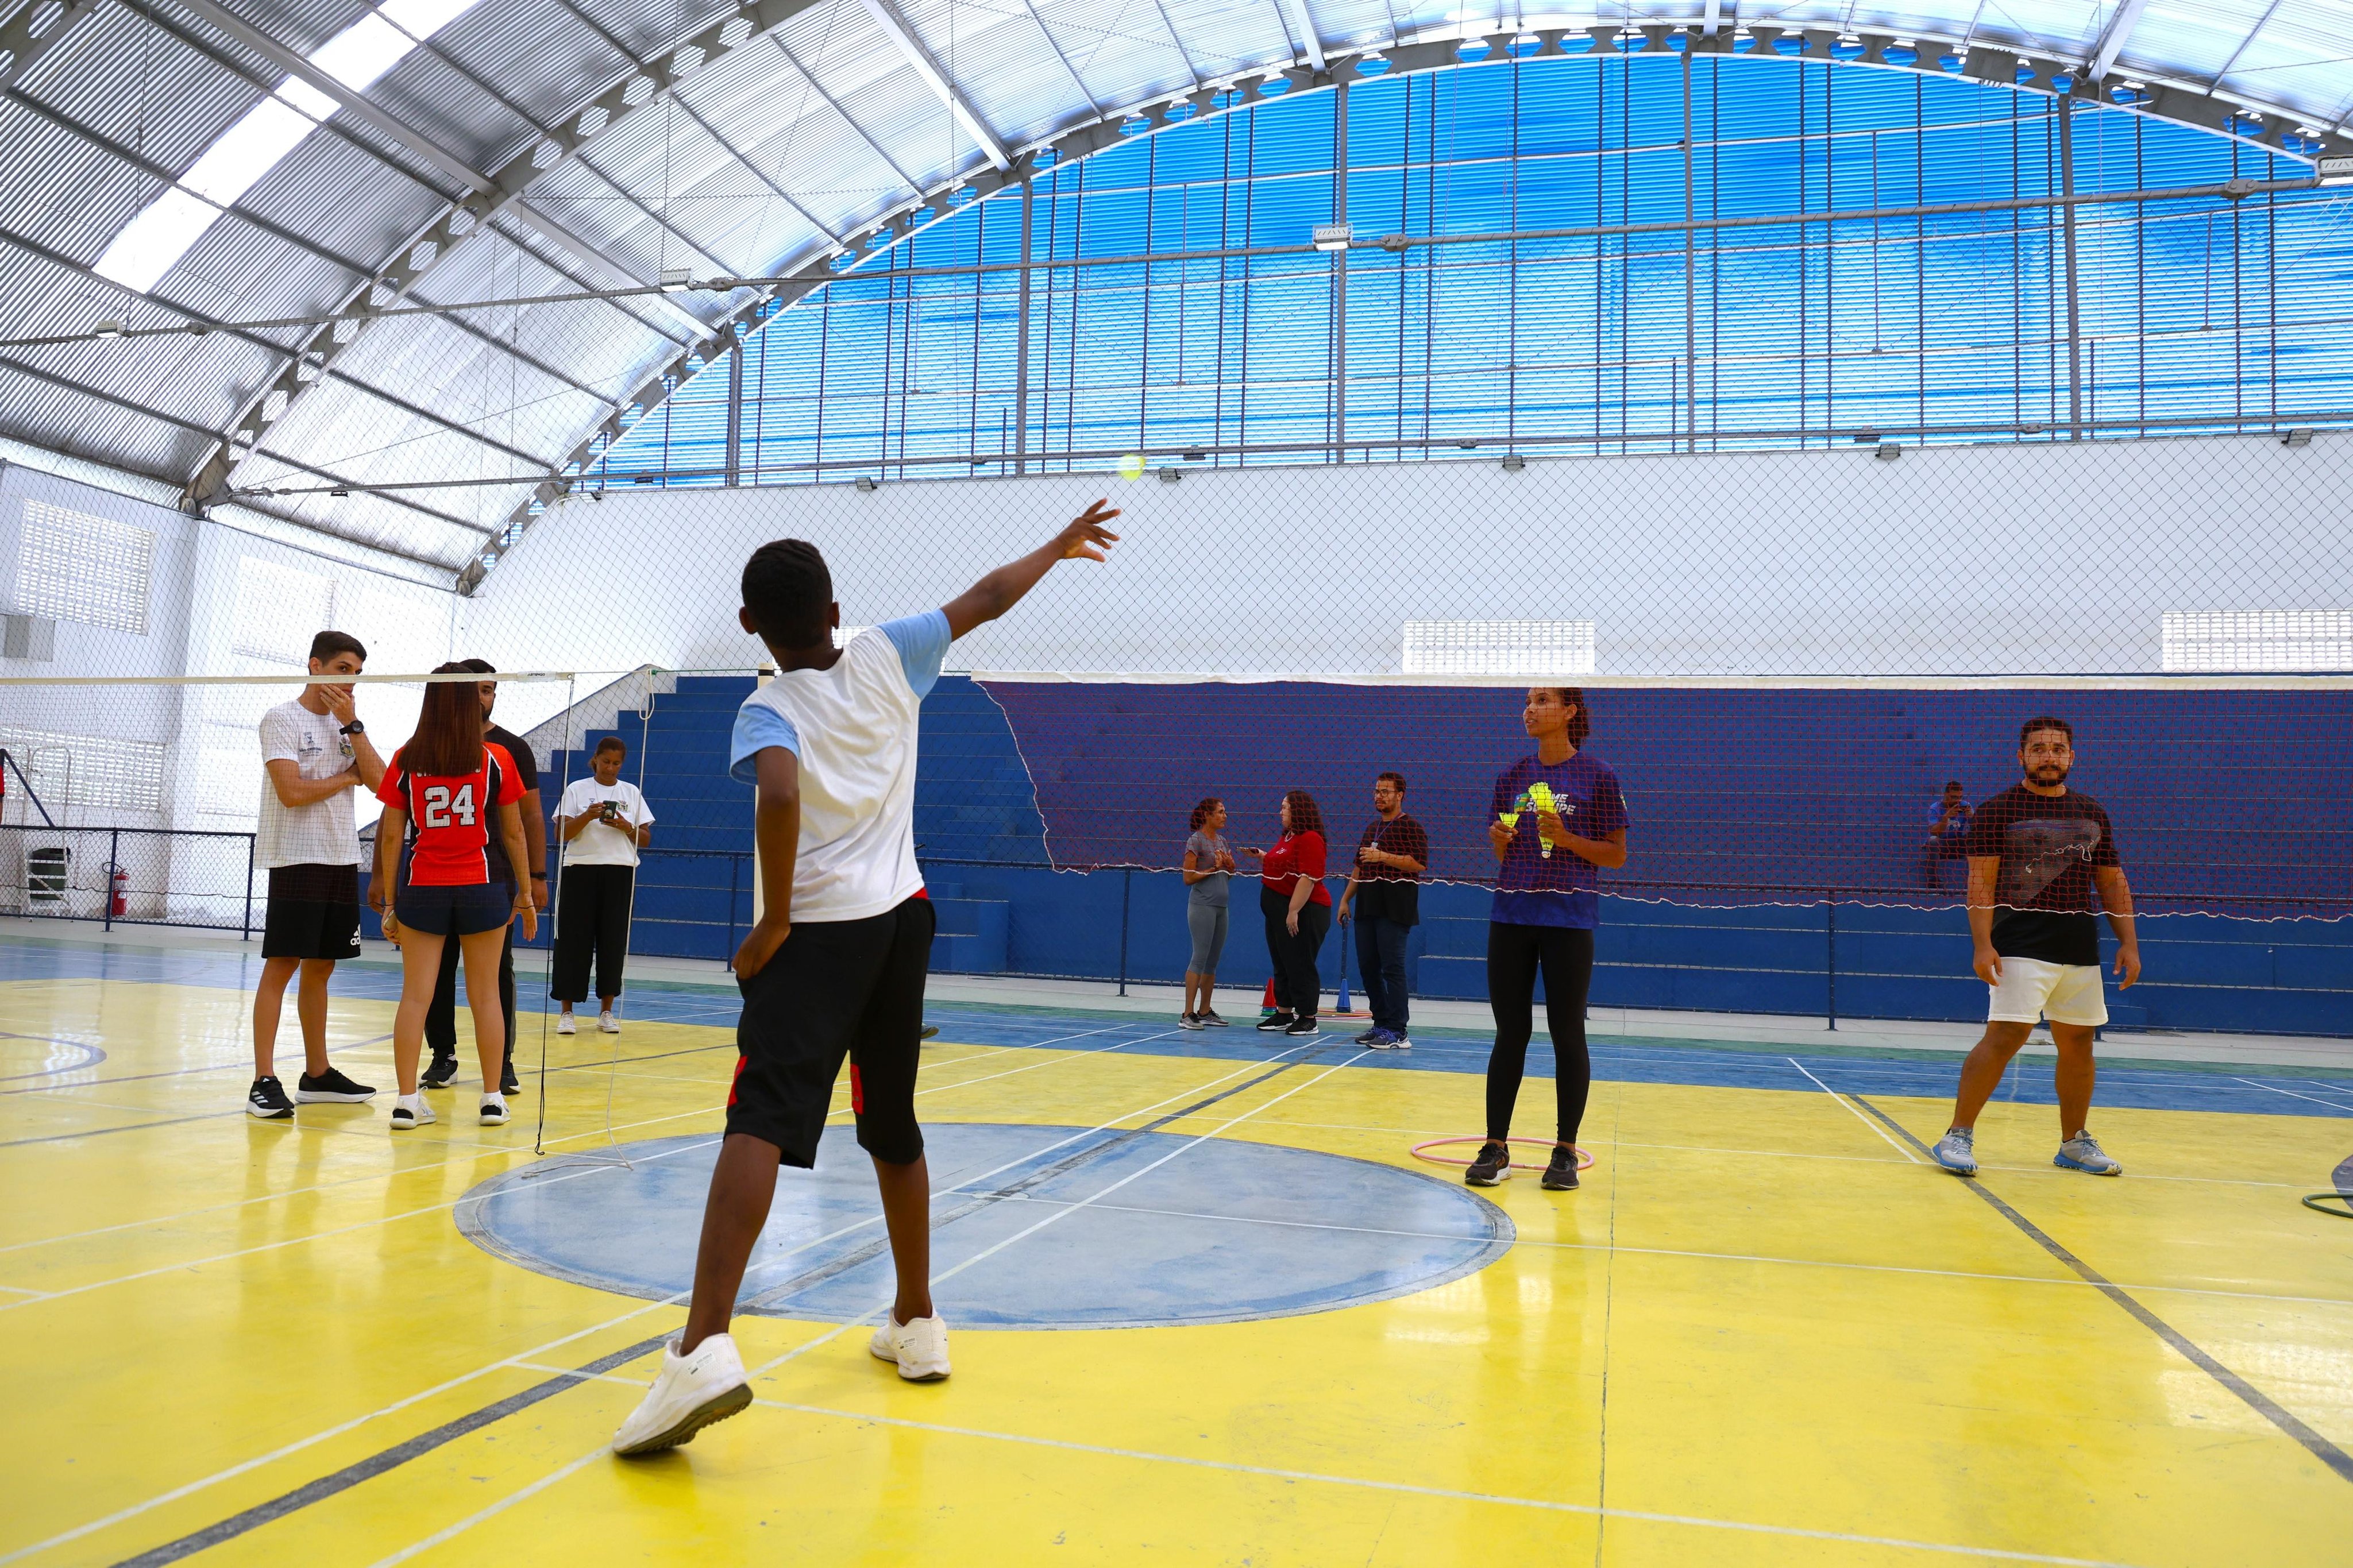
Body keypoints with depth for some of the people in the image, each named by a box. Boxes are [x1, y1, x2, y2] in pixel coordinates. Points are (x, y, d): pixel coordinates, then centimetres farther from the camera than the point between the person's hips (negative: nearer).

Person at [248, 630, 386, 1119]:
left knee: (320, 968, 11)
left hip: (341, 860, 7)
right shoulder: (282, 719, -5)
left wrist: (351, 724, -3)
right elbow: (291, 791, -17)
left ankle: (317, 1074, 17)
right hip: (296, 859, -7)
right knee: (281, 966, -7)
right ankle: (264, 1081, -6)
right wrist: (347, 777, -3)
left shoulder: (347, 724, 15)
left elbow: (379, 781, 2)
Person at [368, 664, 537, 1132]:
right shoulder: (496, 759, -2)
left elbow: (391, 836, 1)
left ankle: (407, 1101, 4)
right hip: (482, 887, 0)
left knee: (415, 995, 5)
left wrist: (389, 901, 7)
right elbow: (514, 833, 2)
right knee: (485, 994, 7)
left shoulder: (406, 760, 0)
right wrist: (525, 892, 10)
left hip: (422, 889, 1)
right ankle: (493, 1098, 12)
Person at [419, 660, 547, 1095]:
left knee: (497, 971, 0)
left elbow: (530, 817, 6)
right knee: (438, 968, 5)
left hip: (494, 877, -1)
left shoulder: (513, 748, 5)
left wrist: (537, 876, 0)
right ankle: (443, 1055, 17)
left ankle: (502, 1061, 6)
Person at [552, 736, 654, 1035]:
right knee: (574, 940, -4)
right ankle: (567, 1012, 3)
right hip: (581, 870, -2)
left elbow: (646, 839, 9)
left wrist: (626, 827, -10)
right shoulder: (576, 789, 6)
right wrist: (587, 816, -19)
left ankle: (606, 1011, 11)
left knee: (613, 941, 2)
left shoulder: (632, 793, 12)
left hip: (620, 873, 2)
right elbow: (561, 834, -3)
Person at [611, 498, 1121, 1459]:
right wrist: (1057, 547, 31)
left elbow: (779, 794, -28)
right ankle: (917, 1325, 28)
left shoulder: (769, 710, -7)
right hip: (900, 919, 5)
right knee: (894, 1128, 17)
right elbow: (989, 597, 16)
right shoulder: (887, 658, 5)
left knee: (760, 1122, -17)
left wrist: (773, 921, -18)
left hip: (815, 934, -5)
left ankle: (706, 1348, -33)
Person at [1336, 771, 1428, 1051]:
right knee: (1368, 967, 8)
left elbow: (1420, 863, -16)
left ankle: (1397, 1032, -6)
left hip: (1395, 909, -8)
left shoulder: (1410, 827, -4)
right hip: (1367, 907, 8)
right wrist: (1346, 899, 20)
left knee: (1392, 968, -9)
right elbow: (1359, 867, 25)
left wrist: (1383, 856, -19)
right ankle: (1381, 1023, 17)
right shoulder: (1371, 828, 20)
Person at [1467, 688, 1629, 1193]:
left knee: (1567, 1035, 2)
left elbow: (1617, 854, 0)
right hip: (1511, 916, 3)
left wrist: (1566, 838, -14)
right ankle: (1496, 1147, 12)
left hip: (1569, 919, -3)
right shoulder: (1514, 775, 11)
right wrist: (1500, 841, -5)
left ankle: (1566, 1152, 13)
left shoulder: (1597, 776, -1)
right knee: (1510, 1033, 6)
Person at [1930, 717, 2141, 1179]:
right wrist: (1982, 944, -17)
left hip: (2081, 949, 6)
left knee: (2077, 1043, 11)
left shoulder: (2092, 813, 14)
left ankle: (2074, 1144, 26)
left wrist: (2128, 942, 9)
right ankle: (1958, 1137, -6)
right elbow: (1981, 882, -7)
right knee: (2004, 1037, -14)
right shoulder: (1997, 810, -2)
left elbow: (2113, 882, 17)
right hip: (2021, 946, -6)